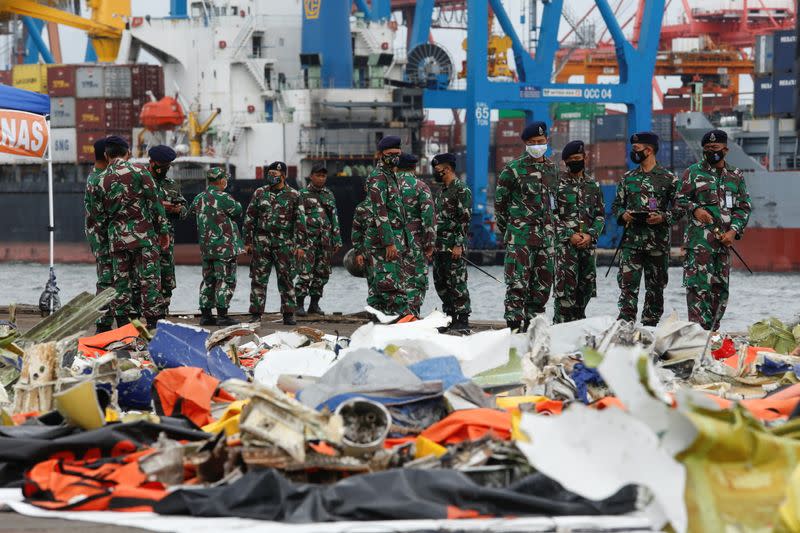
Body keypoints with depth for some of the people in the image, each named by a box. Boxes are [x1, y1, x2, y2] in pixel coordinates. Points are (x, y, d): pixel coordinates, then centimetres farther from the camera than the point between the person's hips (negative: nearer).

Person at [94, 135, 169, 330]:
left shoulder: (101, 180, 7)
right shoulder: (138, 171, -3)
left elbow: (99, 214, 10)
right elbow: (154, 201, -5)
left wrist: (106, 233, 25)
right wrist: (164, 230, 0)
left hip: (117, 238, 3)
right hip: (144, 234, -3)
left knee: (121, 281, 8)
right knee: (149, 279, -2)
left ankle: (123, 325, 7)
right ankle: (154, 324, -6)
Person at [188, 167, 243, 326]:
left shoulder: (199, 198, 7)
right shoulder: (224, 198, -14)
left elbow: (191, 211, 21)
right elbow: (238, 211, -3)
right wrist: (237, 204, 17)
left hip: (206, 247, 7)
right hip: (225, 247, -7)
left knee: (208, 280, 13)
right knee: (226, 280, -3)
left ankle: (205, 314, 15)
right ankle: (222, 315, -7)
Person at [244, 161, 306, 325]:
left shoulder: (293, 195, 3)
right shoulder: (259, 193, 8)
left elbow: (300, 221, 2)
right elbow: (249, 219, 10)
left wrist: (301, 245, -4)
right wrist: (248, 242, 5)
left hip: (284, 244, -1)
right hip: (261, 242, 1)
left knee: (286, 279, 1)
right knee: (258, 279, 0)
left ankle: (288, 314, 7)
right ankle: (256, 313, 5)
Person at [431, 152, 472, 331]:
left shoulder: (462, 190, -9)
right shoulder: (441, 191, 19)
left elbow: (465, 219, -15)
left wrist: (459, 245, -20)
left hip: (453, 246, -9)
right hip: (439, 246, 9)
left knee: (456, 283, -8)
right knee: (440, 283, 11)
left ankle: (463, 320, -5)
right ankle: (450, 317, 18)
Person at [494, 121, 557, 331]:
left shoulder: (552, 168, 13)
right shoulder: (514, 169, -4)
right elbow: (500, 200, 1)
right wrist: (507, 229, 4)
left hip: (545, 235, 6)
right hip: (520, 236, -6)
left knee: (543, 282, 7)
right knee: (517, 282, -11)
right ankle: (514, 325, -12)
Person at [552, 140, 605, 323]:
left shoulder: (593, 185, 13)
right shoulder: (558, 183, 0)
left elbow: (601, 215, 12)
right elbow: (552, 214, -4)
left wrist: (590, 235, -6)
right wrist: (570, 235, -12)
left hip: (587, 242, 5)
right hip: (565, 242, -5)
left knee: (586, 286, 8)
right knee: (566, 287, -13)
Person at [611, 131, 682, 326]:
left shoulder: (669, 179, 2)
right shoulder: (628, 178, 12)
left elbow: (679, 208, 3)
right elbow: (616, 205, 17)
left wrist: (663, 218, -14)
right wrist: (623, 215, -4)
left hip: (658, 242, -1)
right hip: (631, 239, 1)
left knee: (655, 288, 6)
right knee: (628, 285, -9)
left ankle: (650, 328, 14)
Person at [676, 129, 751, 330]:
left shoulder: (736, 176, 13)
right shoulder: (694, 172, 6)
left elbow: (743, 207, 13)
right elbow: (680, 199, 9)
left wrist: (734, 231, -2)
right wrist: (694, 209, -12)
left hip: (724, 238, 4)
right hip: (699, 238, -4)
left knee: (720, 286, 7)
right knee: (699, 284, -13)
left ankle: (712, 330, 16)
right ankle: (699, 328, -15)